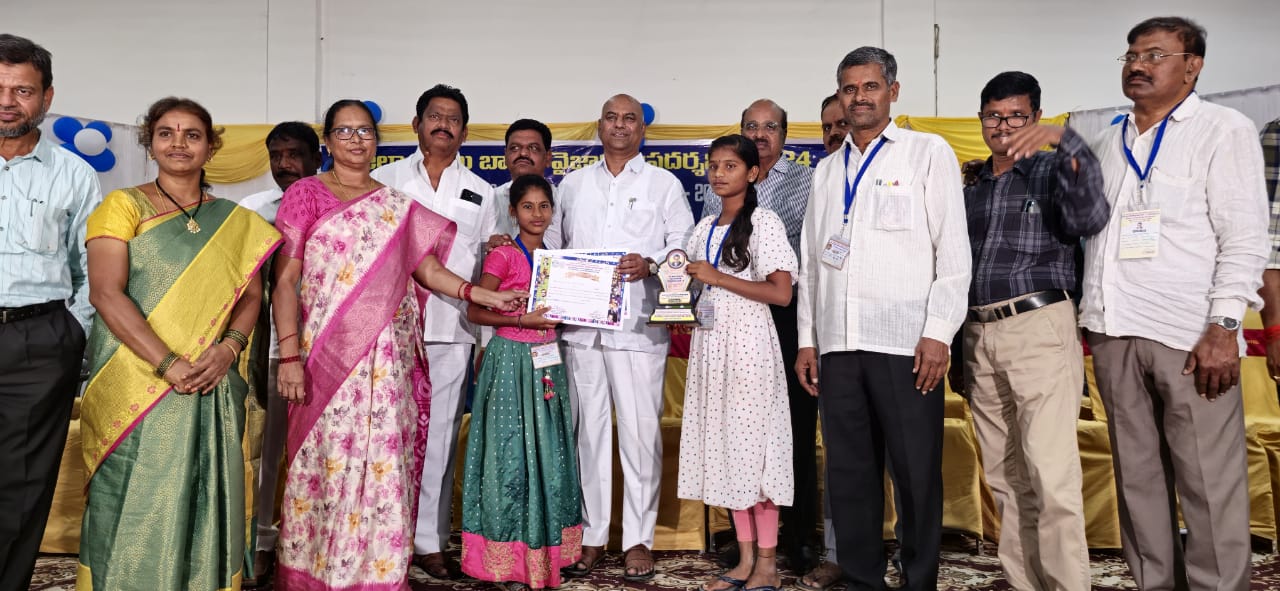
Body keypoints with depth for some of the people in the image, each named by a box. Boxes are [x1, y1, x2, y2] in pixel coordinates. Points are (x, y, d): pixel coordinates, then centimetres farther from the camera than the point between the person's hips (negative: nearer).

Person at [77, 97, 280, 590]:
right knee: (135, 505, 1)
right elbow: (106, 294, -8)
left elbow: (251, 293, 10)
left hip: (213, 385, 3)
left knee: (205, 502, 5)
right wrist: (168, 364, -18)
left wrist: (229, 347, -11)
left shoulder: (234, 222, 12)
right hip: (136, 381, -2)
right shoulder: (123, 206, 2)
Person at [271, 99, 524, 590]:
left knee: (383, 463, 2)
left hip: (387, 357, 3)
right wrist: (289, 355, -10)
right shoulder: (306, 194, 3)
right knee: (329, 461, -2)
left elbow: (424, 265, 12)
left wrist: (484, 295, 0)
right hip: (329, 353, -3)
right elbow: (285, 280, -2)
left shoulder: (397, 205, 14)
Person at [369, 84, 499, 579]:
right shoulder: (385, 180, 10)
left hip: (452, 333, 1)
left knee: (439, 437, 5)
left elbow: (490, 271, 13)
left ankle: (429, 541, 13)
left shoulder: (480, 194, 14)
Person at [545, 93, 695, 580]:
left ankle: (639, 538, 8)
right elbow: (551, 244, 19)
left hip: (638, 326, -2)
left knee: (640, 430, -2)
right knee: (588, 430, 7)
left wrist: (650, 264, -15)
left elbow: (684, 246, 3)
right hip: (581, 325, 3)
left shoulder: (664, 183, 9)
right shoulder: (573, 184, 17)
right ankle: (591, 535, 17)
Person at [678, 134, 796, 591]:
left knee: (753, 443, -4)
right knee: (723, 445, 7)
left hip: (748, 343, -7)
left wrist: (717, 277, -15)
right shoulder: (704, 228, 14)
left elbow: (781, 293, -14)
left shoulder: (764, 222, -6)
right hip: (709, 342, 7)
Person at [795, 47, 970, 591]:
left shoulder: (929, 153, 5)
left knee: (916, 472, 1)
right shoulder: (826, 171, 18)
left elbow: (953, 250, -2)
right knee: (849, 473, 8)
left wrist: (938, 333, -9)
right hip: (837, 344, 4)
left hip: (905, 343, -4)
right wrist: (807, 338, 10)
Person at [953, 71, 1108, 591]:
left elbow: (1090, 217, -18)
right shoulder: (971, 189, 18)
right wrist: (957, 353, 18)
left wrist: (1064, 139, -27)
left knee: (1051, 473, -12)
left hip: (1039, 328, -5)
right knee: (1004, 477, 9)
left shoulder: (1053, 171, 3)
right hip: (979, 336, 6)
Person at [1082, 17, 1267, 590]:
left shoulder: (1224, 130, 4)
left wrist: (1223, 328, -14)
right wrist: (1086, 317, 13)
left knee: (1210, 483, -4)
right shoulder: (1106, 143, 18)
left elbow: (1245, 238, -4)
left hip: (1189, 334, -4)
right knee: (1138, 477, 9)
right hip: (1113, 333, 5)